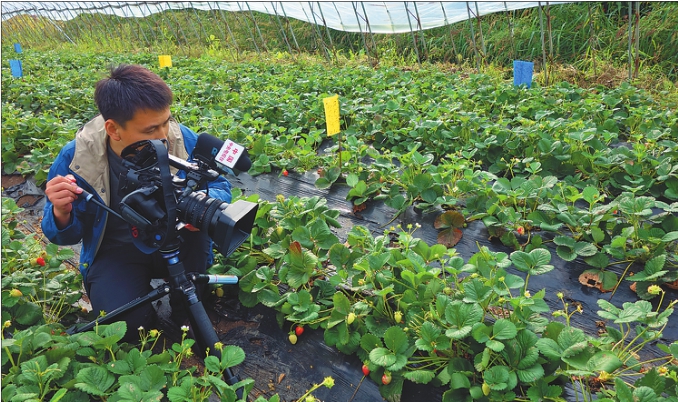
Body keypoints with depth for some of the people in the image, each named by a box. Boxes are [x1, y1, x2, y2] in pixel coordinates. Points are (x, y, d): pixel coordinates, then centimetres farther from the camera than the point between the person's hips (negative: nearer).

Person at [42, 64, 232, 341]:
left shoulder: (183, 140, -19)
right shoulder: (76, 157, -18)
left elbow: (221, 187, -5)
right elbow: (66, 235, -5)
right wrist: (62, 213, -31)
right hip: (118, 250, -1)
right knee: (128, 323, -28)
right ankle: (145, 284, 10)